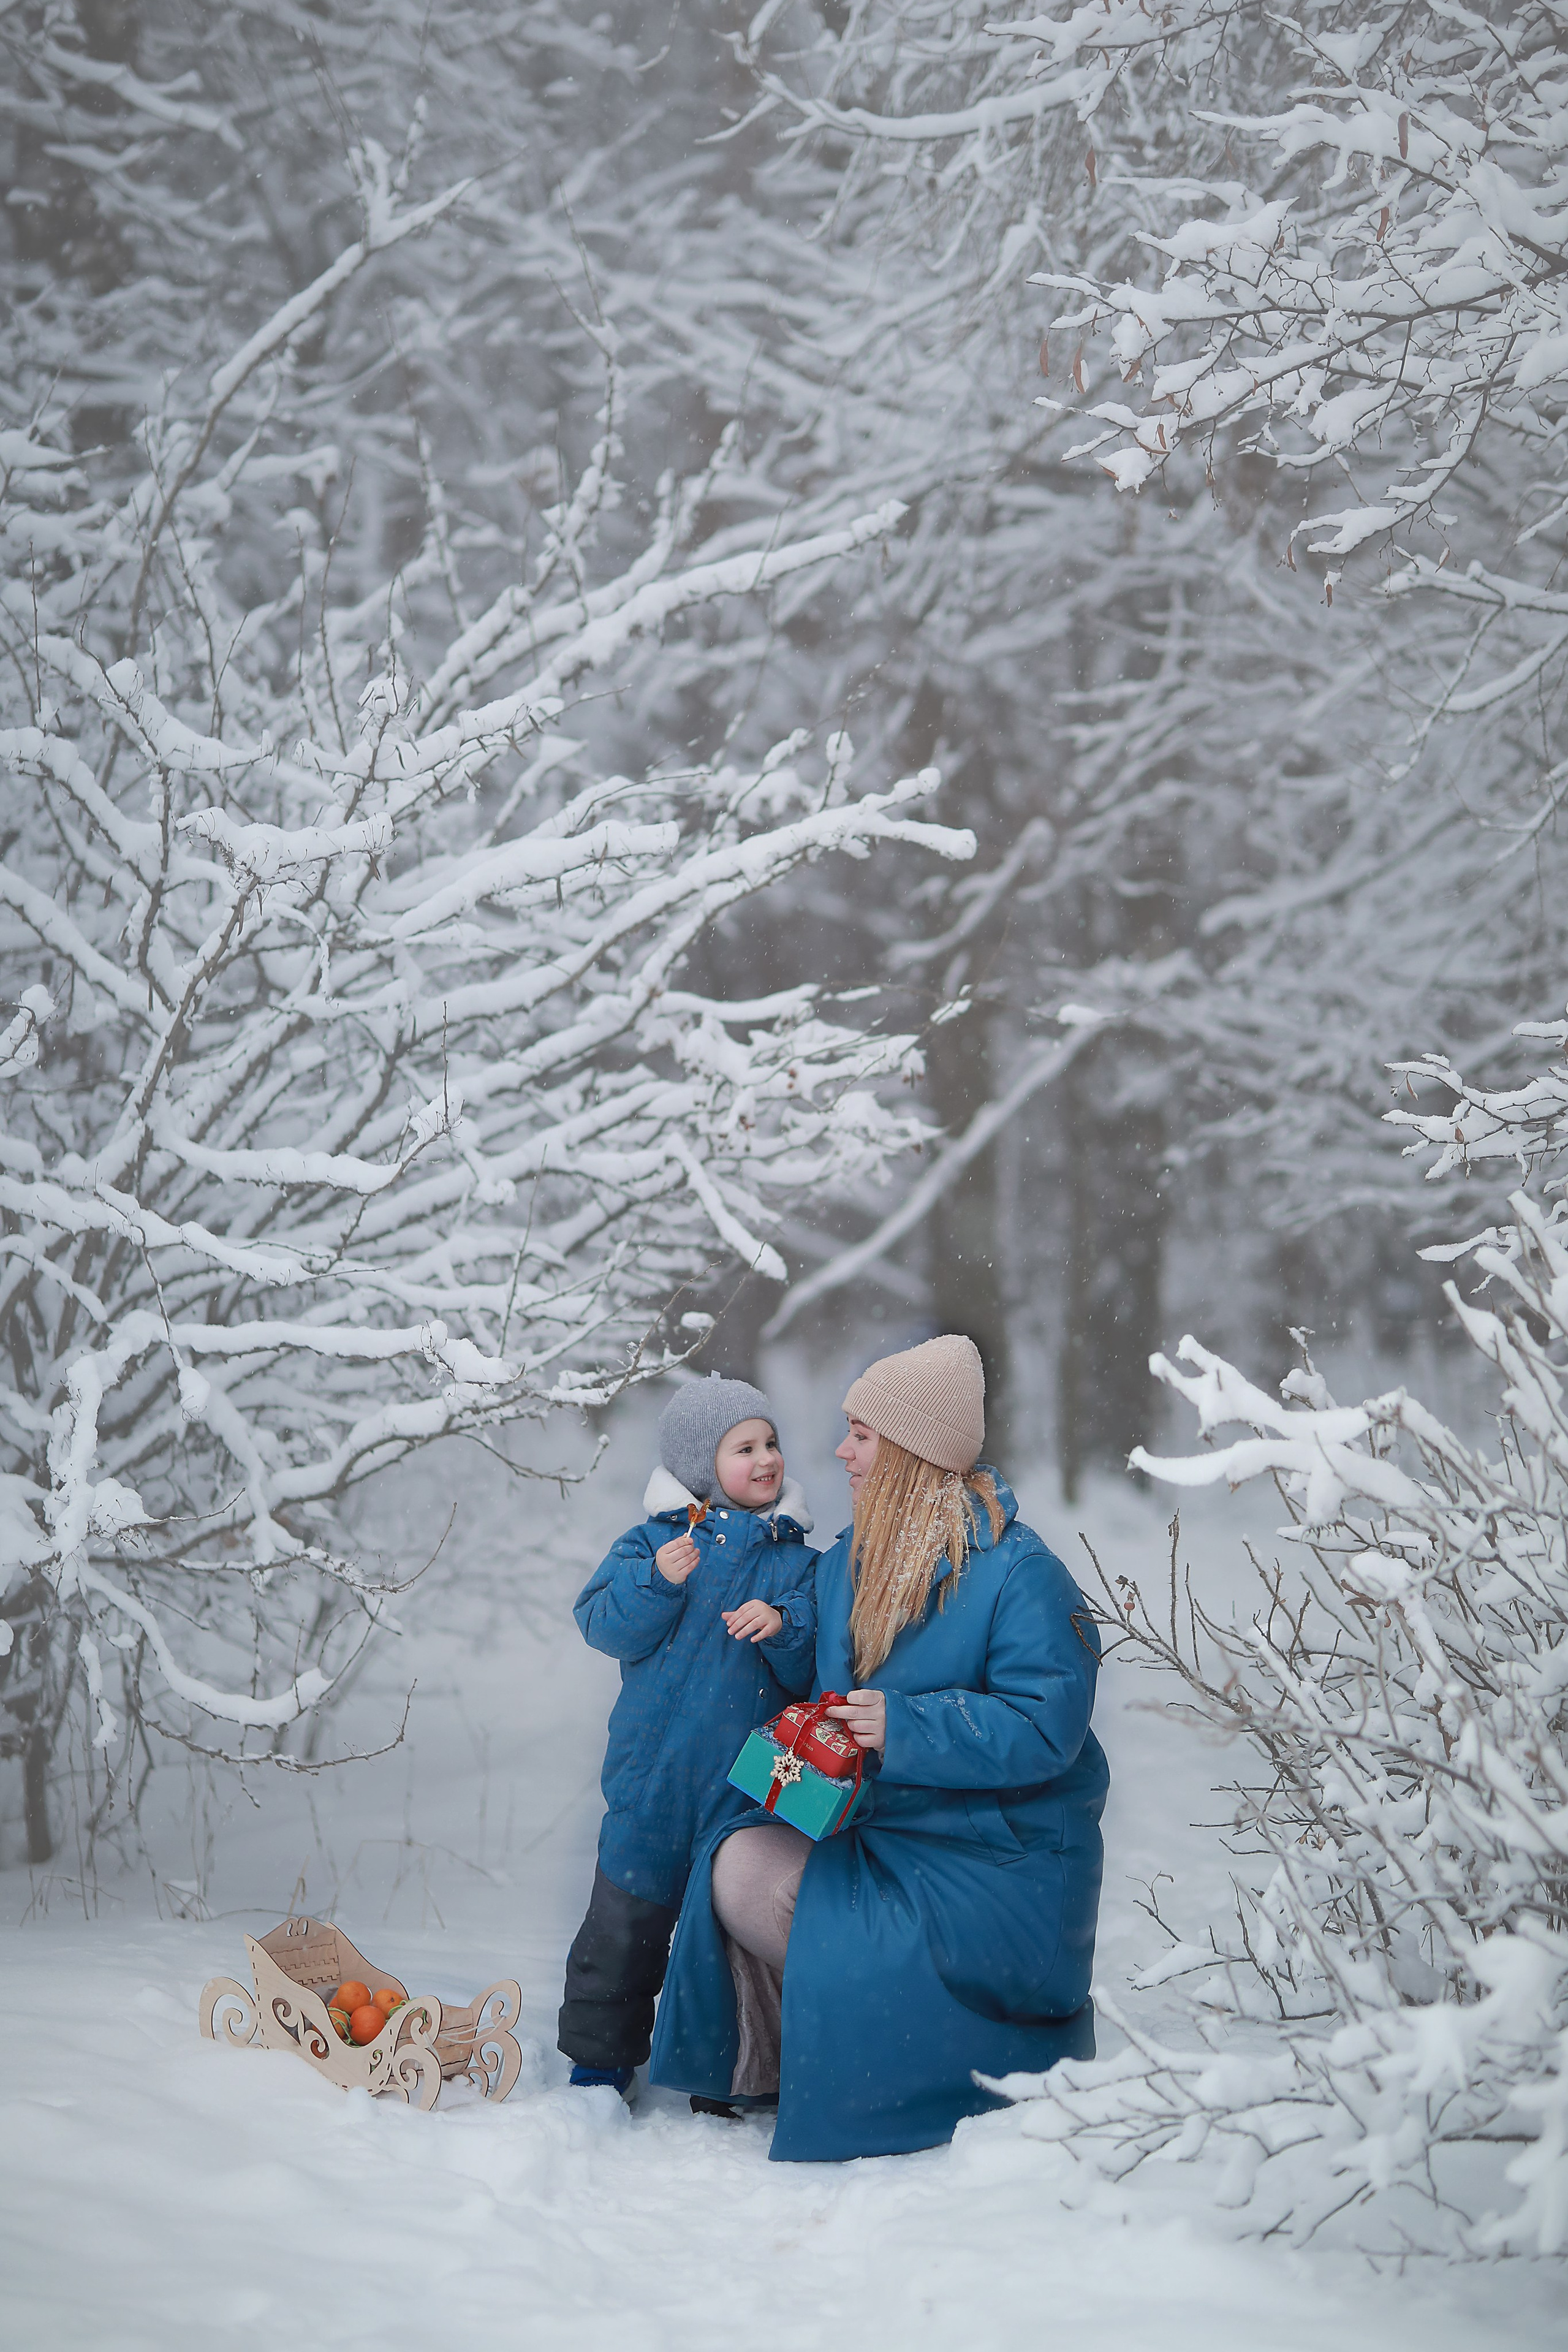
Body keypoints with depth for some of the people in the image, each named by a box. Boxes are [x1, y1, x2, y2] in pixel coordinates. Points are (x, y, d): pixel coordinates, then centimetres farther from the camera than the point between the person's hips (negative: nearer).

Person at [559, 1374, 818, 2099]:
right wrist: (658, 1583, -22)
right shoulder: (652, 1541, 2)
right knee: (625, 1920, 5)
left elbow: (811, 1676, 2)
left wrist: (783, 1627, -16)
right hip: (653, 1775, -1)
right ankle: (600, 2055, 20)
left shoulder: (794, 1561, 6)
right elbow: (605, 1627, -7)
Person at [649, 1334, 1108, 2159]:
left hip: (998, 1856, -7)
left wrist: (903, 1729, -26)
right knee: (740, 1871, -17)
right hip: (877, 1834, 7)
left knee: (849, 1968, -25)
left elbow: (1044, 1728, -21)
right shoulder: (844, 1565, 10)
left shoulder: (1019, 1572, -14)